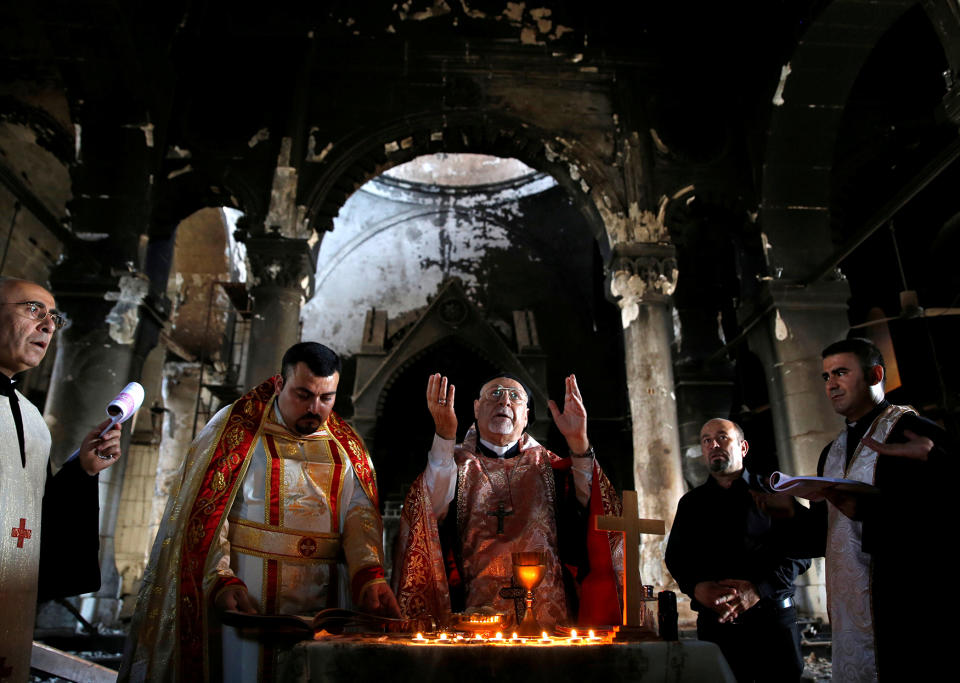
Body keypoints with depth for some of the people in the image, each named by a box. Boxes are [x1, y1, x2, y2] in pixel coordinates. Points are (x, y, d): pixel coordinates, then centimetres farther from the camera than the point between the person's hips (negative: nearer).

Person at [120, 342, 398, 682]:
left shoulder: (346, 446, 9)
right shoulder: (236, 429, 0)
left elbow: (360, 513, -2)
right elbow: (206, 511, -6)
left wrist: (370, 575, -19)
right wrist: (220, 580, -19)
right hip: (247, 603, -2)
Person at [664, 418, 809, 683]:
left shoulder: (769, 492, 6)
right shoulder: (691, 503, 14)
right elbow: (676, 557, 11)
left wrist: (759, 589, -17)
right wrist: (697, 588, -12)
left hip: (772, 620, -1)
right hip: (714, 623, 2)